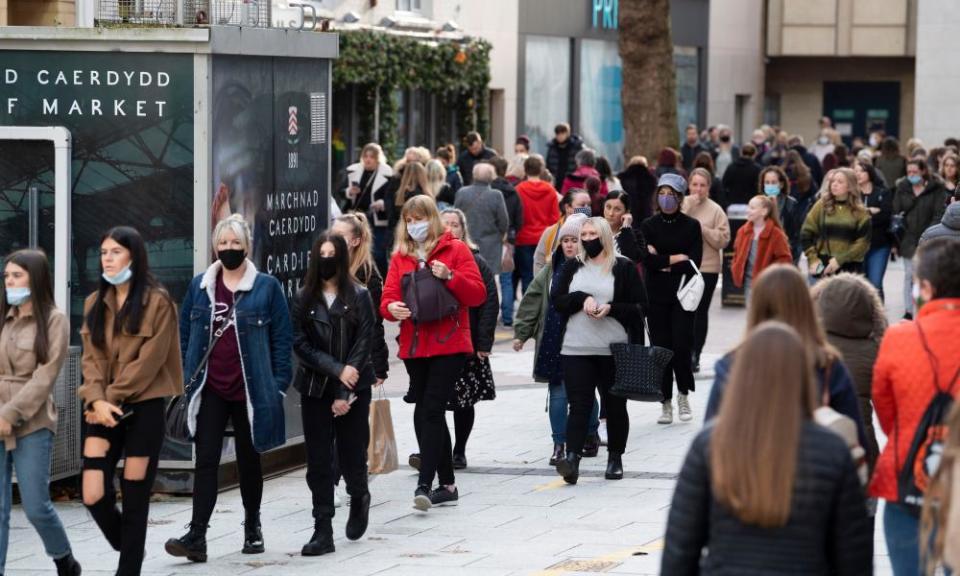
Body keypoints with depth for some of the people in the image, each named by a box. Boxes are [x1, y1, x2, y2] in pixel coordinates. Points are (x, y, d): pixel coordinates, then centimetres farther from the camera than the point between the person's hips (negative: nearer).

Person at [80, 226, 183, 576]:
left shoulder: (157, 301, -4)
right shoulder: (95, 303, 12)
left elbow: (150, 360, -10)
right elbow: (91, 357, 4)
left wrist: (114, 396, -14)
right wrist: (97, 400, -12)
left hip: (144, 407, -4)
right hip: (104, 411, 4)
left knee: (134, 497, 0)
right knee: (93, 496, -7)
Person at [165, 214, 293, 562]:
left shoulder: (267, 287, -1)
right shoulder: (200, 286, 7)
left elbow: (282, 338, -1)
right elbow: (185, 334, 12)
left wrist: (279, 384, -5)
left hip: (250, 390, -1)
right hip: (210, 390, 1)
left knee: (248, 459, 12)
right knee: (206, 460, -6)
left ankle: (252, 527, 28)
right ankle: (197, 537, -11)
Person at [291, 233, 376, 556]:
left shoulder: (359, 297, -2)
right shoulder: (304, 299, 3)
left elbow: (363, 345, -6)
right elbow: (300, 345, -3)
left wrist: (345, 393, -12)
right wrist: (337, 369, -15)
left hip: (354, 389, -1)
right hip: (315, 389, 1)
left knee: (351, 453, 3)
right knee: (318, 460, -2)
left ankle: (358, 498, 37)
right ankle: (323, 531, 1)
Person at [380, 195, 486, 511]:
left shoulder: (455, 250, 1)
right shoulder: (400, 257, 13)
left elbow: (478, 294, -4)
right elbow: (388, 296, 5)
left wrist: (450, 276, -19)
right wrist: (391, 308, -18)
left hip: (449, 345, -5)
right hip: (414, 348, 5)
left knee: (431, 411, -15)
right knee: (426, 414, 10)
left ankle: (424, 485, -19)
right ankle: (447, 483, 20)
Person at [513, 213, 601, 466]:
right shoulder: (551, 270, 7)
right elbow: (532, 301, 8)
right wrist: (521, 333, 6)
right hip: (554, 343, 3)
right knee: (558, 393, 3)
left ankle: (591, 436, 30)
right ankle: (559, 445, 8)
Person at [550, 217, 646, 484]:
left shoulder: (624, 268, 2)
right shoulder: (572, 267, 12)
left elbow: (640, 307, -1)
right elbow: (556, 299, 4)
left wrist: (611, 308, -16)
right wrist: (582, 299, -13)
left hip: (614, 350, -1)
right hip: (575, 349, 1)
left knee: (615, 405, 9)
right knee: (579, 405, -8)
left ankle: (615, 458, 21)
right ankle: (572, 458, -19)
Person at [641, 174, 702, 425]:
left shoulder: (691, 226, 3)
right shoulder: (649, 225, 5)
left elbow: (694, 262, -7)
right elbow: (647, 260, -6)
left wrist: (662, 263, -9)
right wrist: (675, 259, -9)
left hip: (683, 293, -1)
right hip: (656, 294, 1)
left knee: (681, 344, -11)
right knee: (660, 346, 0)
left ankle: (683, 395, 9)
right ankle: (666, 402, 8)